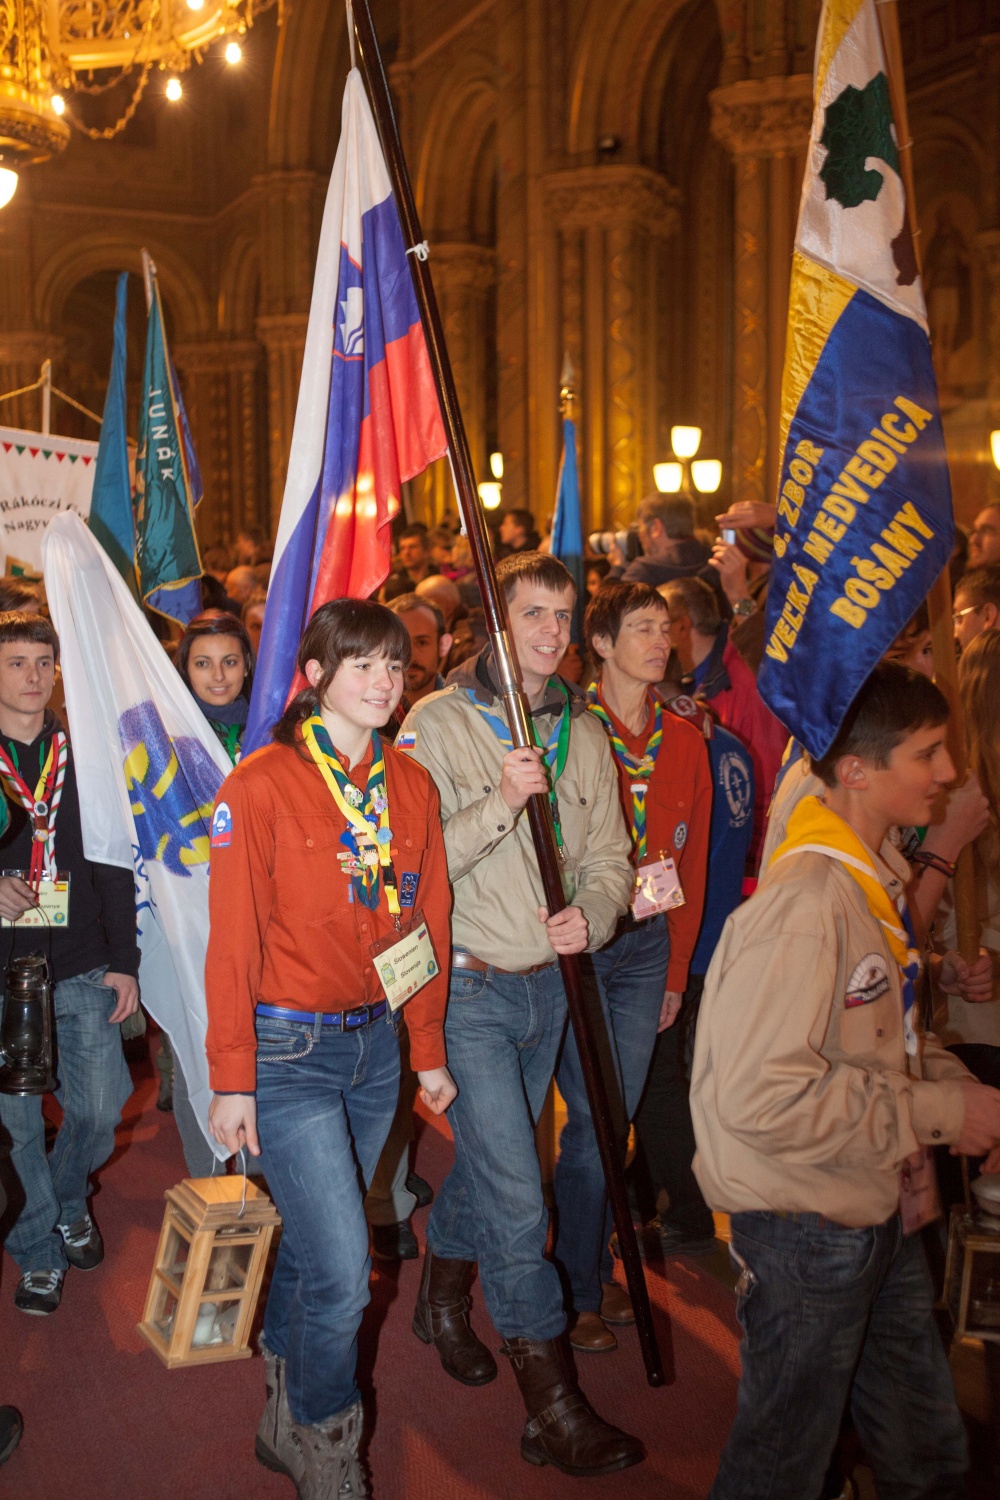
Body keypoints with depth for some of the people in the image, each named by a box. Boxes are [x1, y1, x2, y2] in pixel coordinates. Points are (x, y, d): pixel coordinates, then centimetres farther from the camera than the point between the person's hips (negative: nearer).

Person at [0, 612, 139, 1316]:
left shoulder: (85, 753, 7)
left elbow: (114, 863, 7)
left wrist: (124, 960, 3)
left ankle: (69, 1202, 36)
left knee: (100, 1110, 5)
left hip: (84, 967, 2)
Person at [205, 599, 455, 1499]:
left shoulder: (412, 786, 4)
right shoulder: (261, 784, -12)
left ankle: (286, 1418, 43)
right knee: (342, 1273, -6)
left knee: (315, 1246, 19)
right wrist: (231, 1079, -9)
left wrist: (429, 1050, 11)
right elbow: (233, 941, -10)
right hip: (289, 1050, -5)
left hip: (376, 1043, 5)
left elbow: (427, 921, 9)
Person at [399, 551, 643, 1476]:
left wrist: (593, 916, -13)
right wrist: (500, 804, -26)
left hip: (548, 984, 6)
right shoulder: (438, 724, -10)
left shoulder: (584, 732, 7)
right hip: (467, 985, -5)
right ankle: (554, 1408, 6)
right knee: (516, 1193, -6)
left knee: (490, 1158, 21)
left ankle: (444, 1301, 46)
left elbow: (608, 854, 8)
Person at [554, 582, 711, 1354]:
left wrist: (677, 970, 13)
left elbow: (692, 862, 12)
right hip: (573, 945, -4)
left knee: (618, 1116, 11)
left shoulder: (685, 741, 8)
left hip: (646, 946, 4)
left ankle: (598, 1267, 29)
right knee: (592, 1119, -1)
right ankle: (580, 1290, 17)